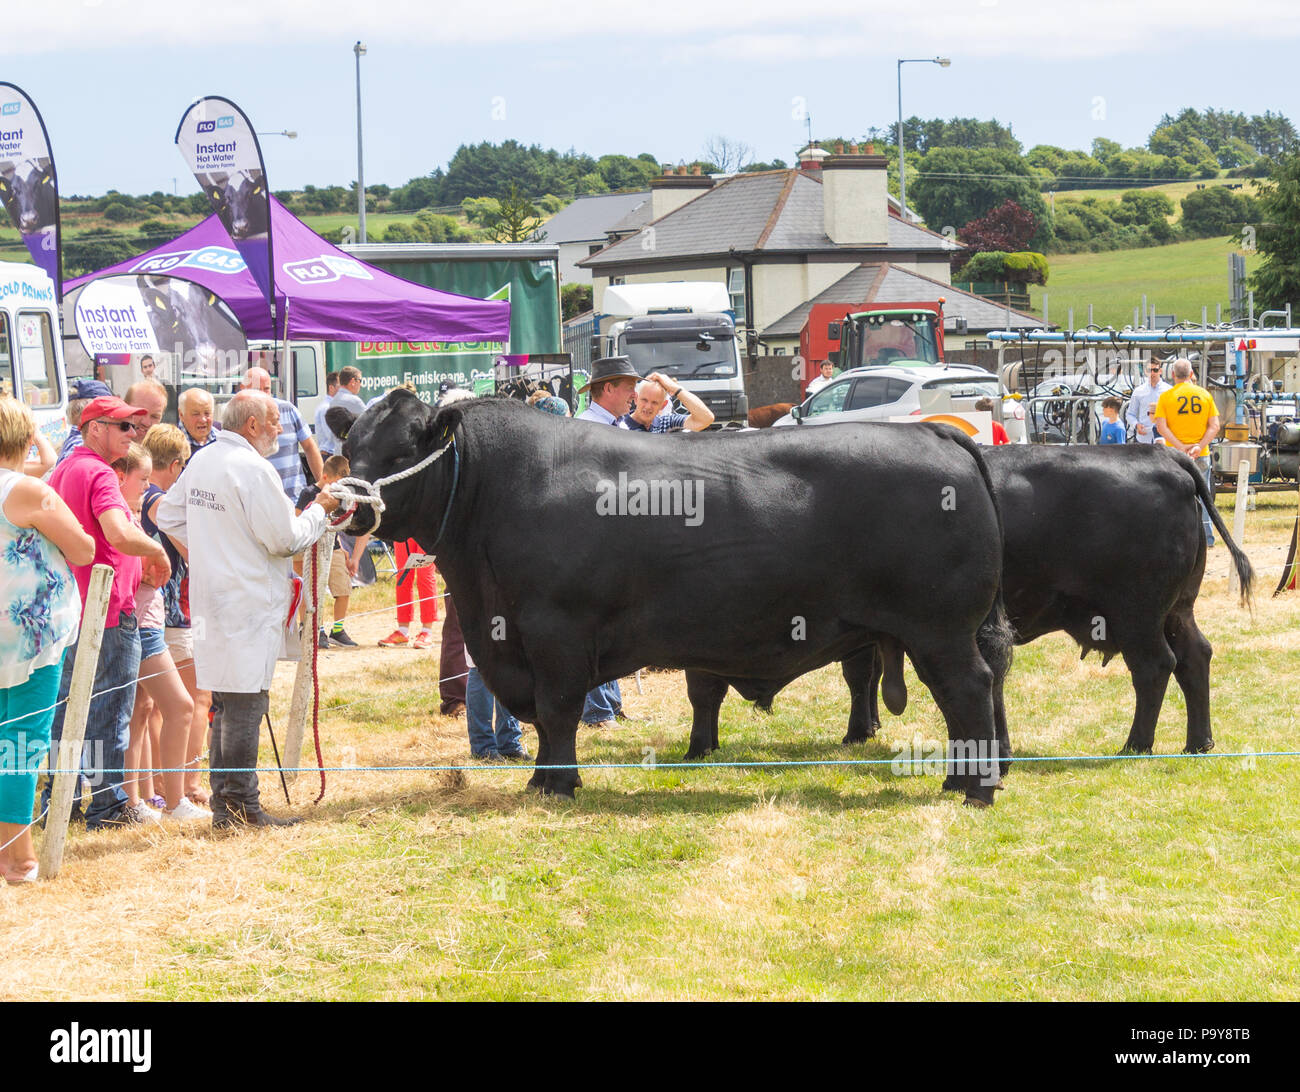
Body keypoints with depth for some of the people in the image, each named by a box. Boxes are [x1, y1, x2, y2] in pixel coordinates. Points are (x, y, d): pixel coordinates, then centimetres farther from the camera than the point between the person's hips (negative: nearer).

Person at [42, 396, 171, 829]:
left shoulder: (62, 471, 15)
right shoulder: (99, 474, -15)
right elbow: (120, 534, -30)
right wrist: (157, 551, -11)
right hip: (108, 612, -9)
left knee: (68, 708, 15)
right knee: (110, 712, -2)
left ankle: (58, 799, 20)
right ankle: (108, 805, 3)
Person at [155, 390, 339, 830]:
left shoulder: (201, 462, 10)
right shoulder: (253, 469, -17)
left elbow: (168, 516, 20)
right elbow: (286, 539, -16)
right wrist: (319, 510, 0)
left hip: (212, 603, 9)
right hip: (249, 605, -9)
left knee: (226, 704, 15)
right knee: (245, 705, -4)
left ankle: (224, 805, 20)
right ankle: (242, 807, -2)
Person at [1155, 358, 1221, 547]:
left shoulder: (1166, 396, -2)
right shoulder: (1205, 394, 4)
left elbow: (1161, 426, -11)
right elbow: (1214, 426, -1)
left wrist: (1180, 446, -14)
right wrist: (1199, 446, -9)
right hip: (1201, 455, 2)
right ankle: (1207, 536, 11)